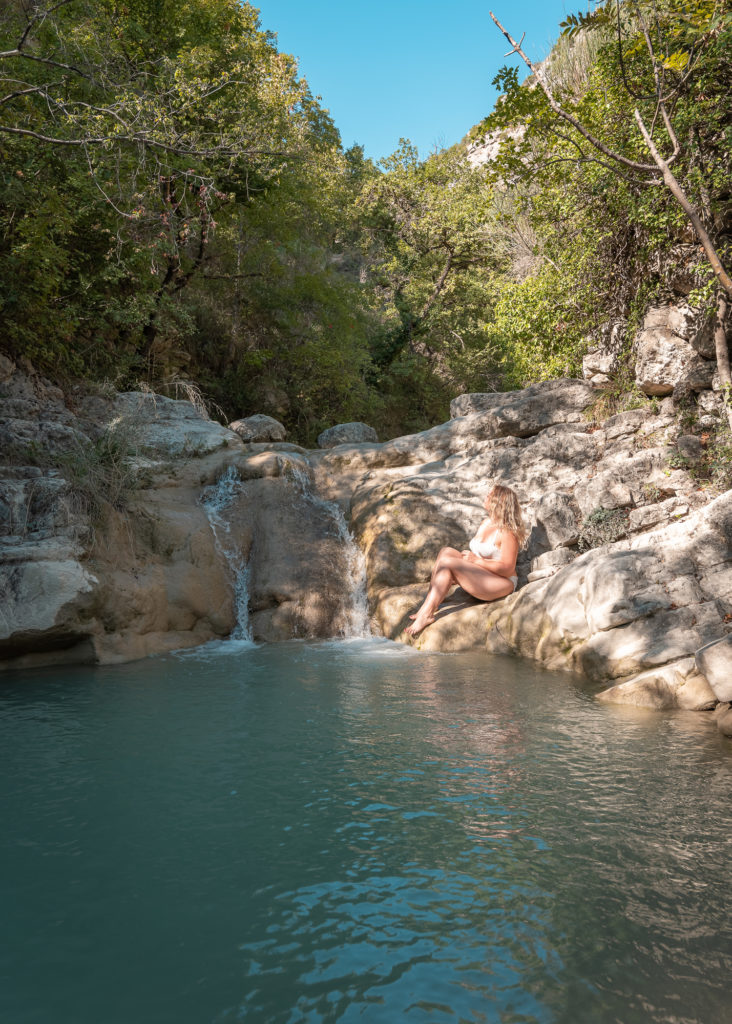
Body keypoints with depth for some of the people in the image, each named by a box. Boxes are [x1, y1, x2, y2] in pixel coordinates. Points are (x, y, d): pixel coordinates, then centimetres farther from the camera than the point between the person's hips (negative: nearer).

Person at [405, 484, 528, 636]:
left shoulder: (507, 532, -14)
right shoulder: (485, 523, 14)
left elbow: (507, 568, -19)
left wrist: (476, 560, -16)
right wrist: (468, 555, -1)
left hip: (502, 583, -9)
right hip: (479, 577, 9)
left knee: (446, 562, -23)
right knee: (447, 551, -12)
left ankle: (427, 613, -23)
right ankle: (429, 606, -21)